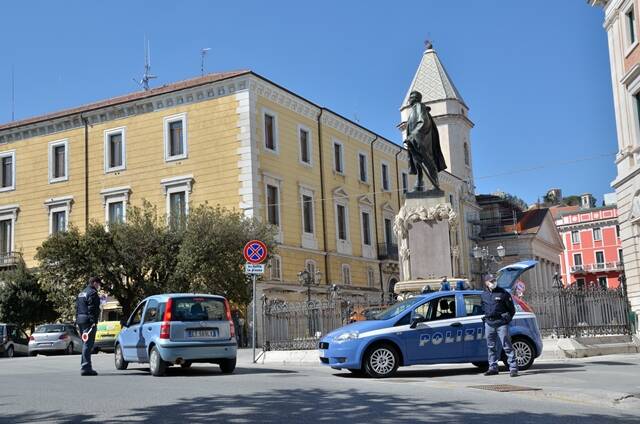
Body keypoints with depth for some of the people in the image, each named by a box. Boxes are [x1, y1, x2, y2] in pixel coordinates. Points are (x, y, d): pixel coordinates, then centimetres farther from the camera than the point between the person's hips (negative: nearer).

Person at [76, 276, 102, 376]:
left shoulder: (81, 293, 21)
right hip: (88, 321, -10)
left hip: (80, 320, 10)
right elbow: (92, 309, -18)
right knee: (88, 344, -10)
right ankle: (86, 367, -13)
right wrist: (93, 321, -20)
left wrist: (77, 320, 21)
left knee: (85, 344, 16)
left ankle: (84, 366, 20)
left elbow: (77, 308, 21)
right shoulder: (92, 293, -9)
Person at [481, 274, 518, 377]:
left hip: (501, 323, -5)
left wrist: (507, 318, -2)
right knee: (491, 347, 10)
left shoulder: (503, 293, -2)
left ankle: (513, 368, -8)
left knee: (507, 346, -8)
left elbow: (511, 309, 3)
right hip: (489, 323, 5)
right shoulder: (484, 295, 13)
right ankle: (493, 367, 19)